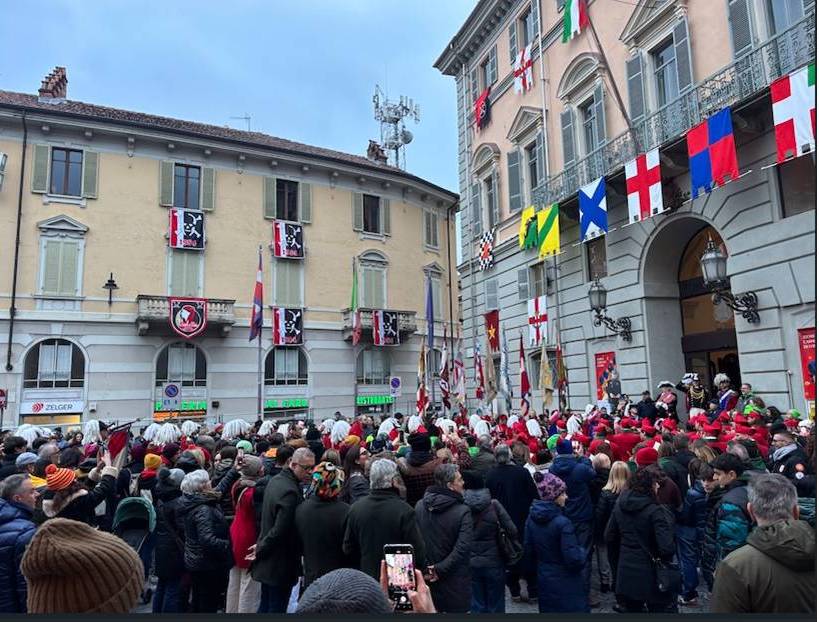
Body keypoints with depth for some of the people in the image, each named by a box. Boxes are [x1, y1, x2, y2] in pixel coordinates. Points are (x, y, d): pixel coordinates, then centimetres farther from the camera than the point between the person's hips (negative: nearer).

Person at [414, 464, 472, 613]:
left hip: (427, 575, 5)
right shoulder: (462, 511, -18)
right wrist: (440, 569, -17)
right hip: (454, 578, -4)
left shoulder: (419, 506, -4)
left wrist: (424, 567, 5)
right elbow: (462, 548, -24)